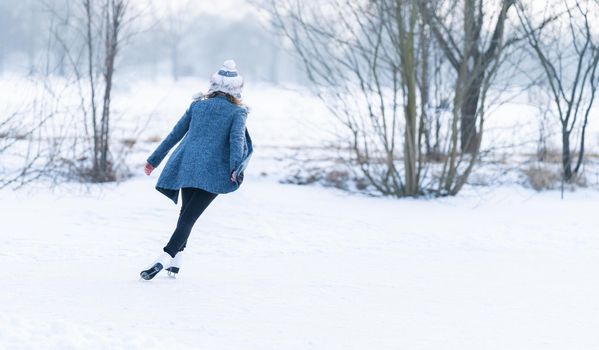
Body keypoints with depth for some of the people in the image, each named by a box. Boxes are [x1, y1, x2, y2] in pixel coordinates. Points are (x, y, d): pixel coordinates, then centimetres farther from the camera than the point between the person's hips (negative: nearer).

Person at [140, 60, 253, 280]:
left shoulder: (197, 105, 14)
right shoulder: (237, 112, 4)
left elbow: (175, 134, 17)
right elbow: (236, 139, -13)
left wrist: (154, 160, 22)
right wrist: (236, 168, -24)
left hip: (186, 165, 4)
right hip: (212, 172, -4)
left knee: (186, 213, 21)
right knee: (189, 217, -8)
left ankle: (175, 262, 19)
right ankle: (165, 259, -24)